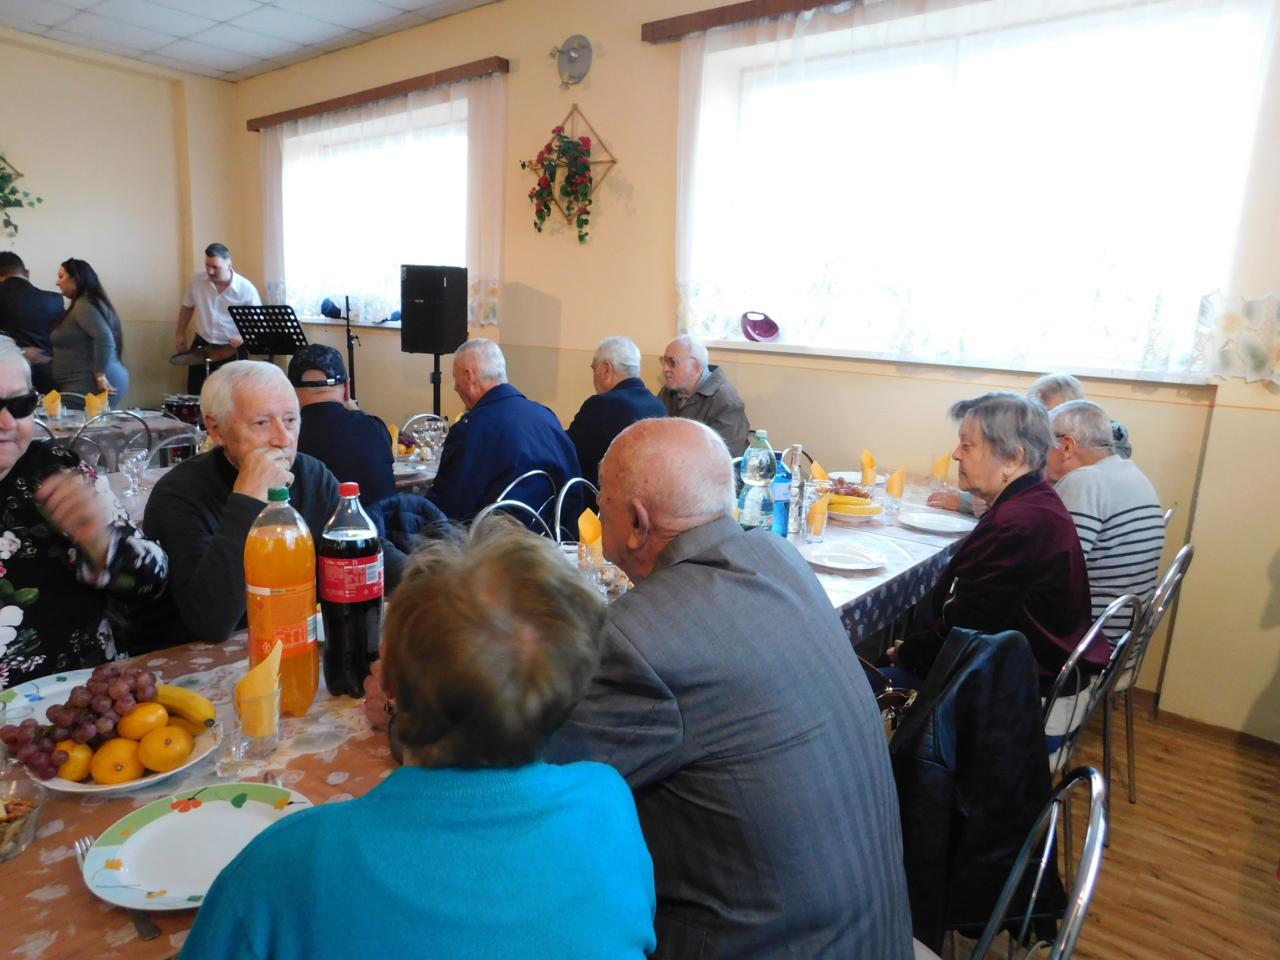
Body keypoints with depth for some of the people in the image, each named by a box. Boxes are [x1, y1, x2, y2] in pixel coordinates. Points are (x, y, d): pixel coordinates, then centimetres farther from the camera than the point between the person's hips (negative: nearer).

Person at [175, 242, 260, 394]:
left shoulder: (246, 289, -17)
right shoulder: (197, 280, -7)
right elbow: (187, 307, 11)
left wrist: (244, 336, -27)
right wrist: (180, 334, 11)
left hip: (233, 349, -3)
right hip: (202, 345, 3)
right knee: (195, 392, 9)